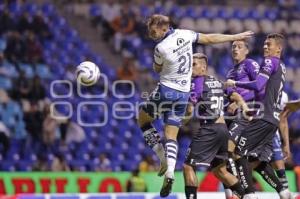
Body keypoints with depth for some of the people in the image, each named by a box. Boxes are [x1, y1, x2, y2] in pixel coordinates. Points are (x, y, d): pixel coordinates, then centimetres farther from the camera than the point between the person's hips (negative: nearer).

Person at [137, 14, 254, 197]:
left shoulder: (161, 48, -18)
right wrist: (236, 37, 20)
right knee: (171, 136, 8)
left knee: (143, 119, 16)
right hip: (184, 93, 6)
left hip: (167, 90, -6)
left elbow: (157, 69, 1)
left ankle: (163, 158, 6)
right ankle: (170, 172, -12)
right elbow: (210, 38, 9)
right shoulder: (184, 34, -2)